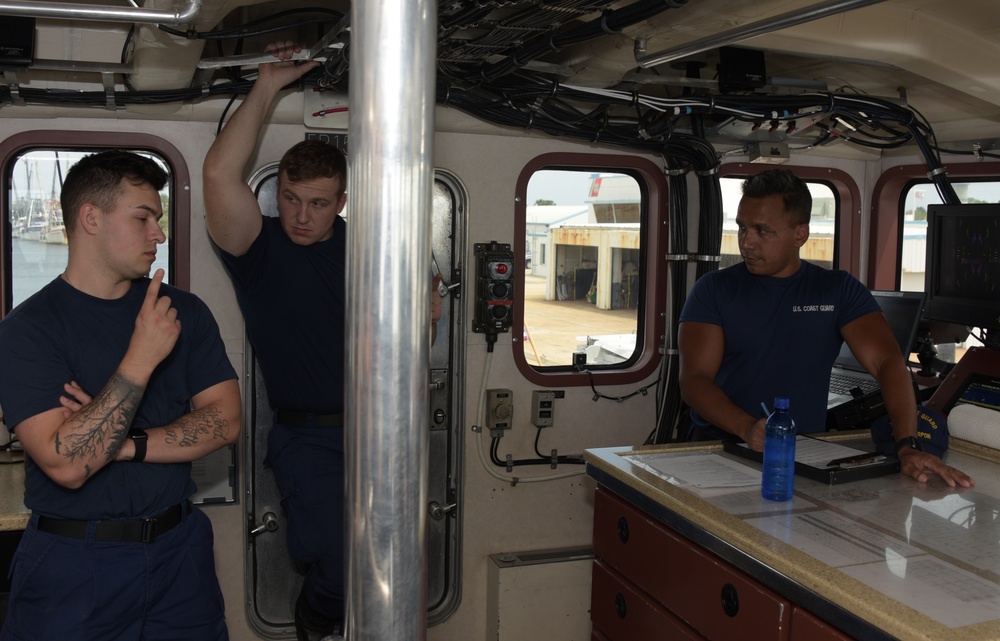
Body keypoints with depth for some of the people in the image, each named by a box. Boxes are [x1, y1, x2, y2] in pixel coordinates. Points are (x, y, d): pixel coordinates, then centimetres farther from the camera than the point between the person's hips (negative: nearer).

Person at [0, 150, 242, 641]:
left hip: (179, 549, 4)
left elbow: (225, 420, -4)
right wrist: (141, 359, -25)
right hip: (73, 567, -4)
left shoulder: (184, 311, 3)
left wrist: (125, 445, -16)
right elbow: (66, 464, -21)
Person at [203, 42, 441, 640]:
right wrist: (268, 86, -12)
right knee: (337, 557, -21)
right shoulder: (261, 247, -1)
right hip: (308, 437, -3)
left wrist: (425, 317, -1)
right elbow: (220, 173, -19)